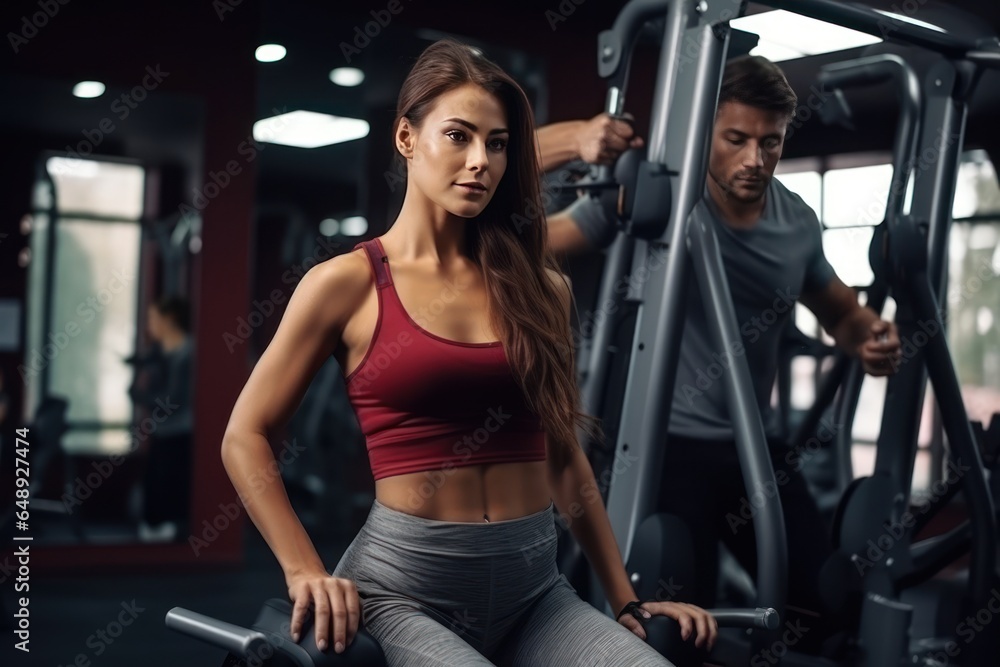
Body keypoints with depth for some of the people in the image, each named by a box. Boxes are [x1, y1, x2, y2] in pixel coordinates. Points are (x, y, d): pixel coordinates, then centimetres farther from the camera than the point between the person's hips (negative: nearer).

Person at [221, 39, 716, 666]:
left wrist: (627, 598, 13)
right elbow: (246, 437, 2)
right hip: (407, 582, -4)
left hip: (536, 582, 4)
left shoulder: (540, 286, 9)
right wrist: (305, 572, -7)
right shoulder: (347, 284, -2)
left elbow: (564, 455, 14)